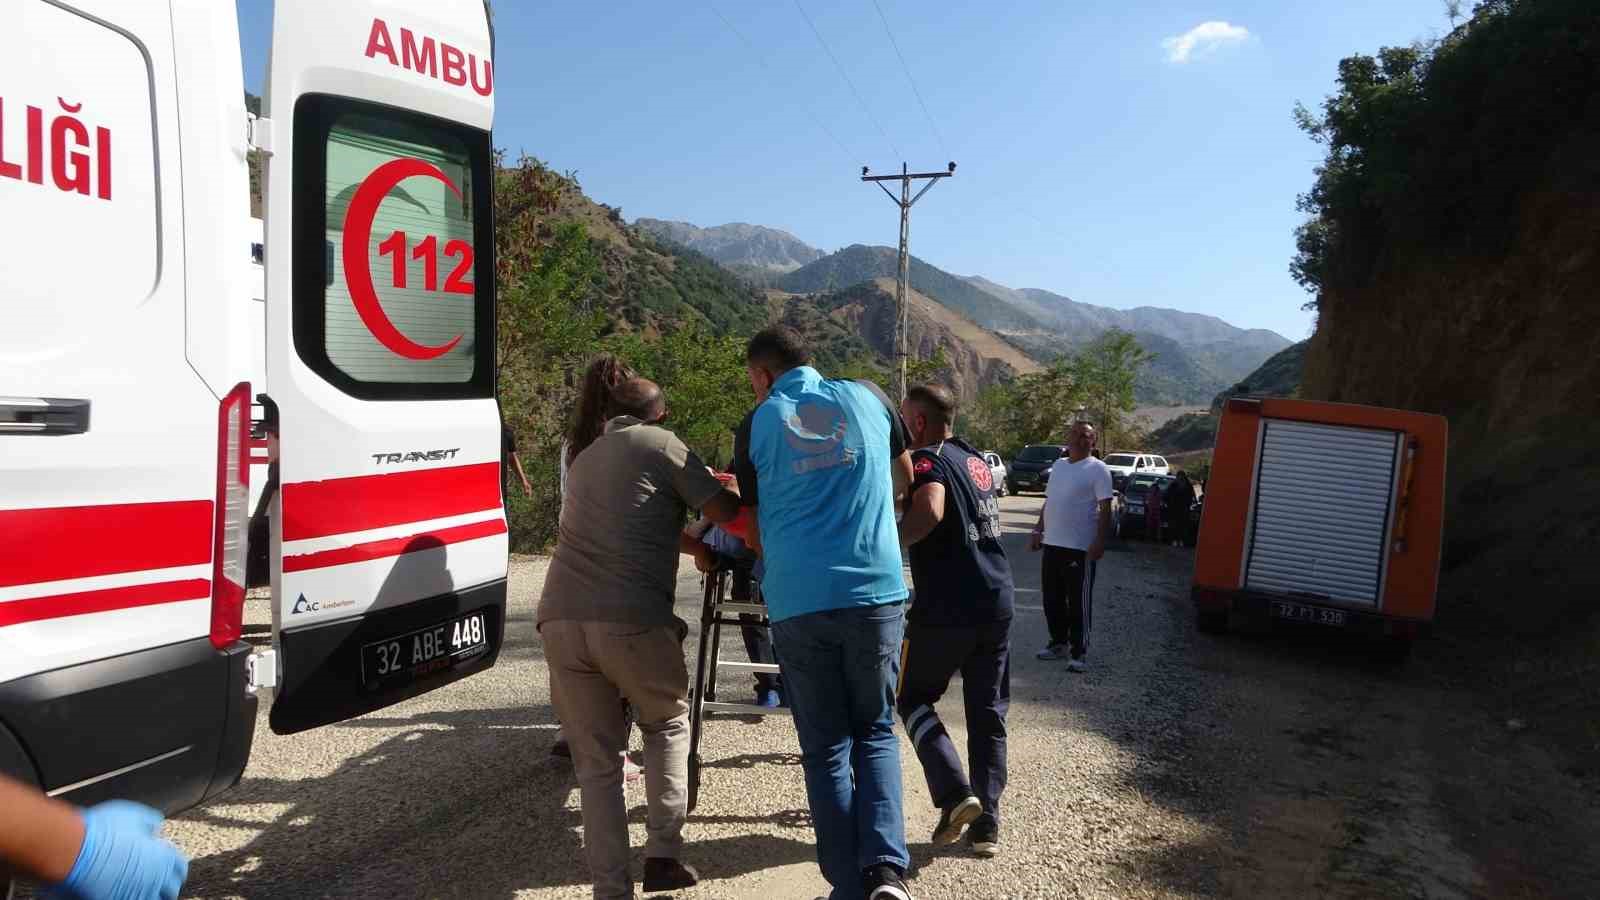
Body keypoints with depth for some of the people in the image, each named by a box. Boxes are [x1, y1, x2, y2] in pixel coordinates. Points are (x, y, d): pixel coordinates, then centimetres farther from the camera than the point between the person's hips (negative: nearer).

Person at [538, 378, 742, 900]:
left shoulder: (585, 458, 29)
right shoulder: (660, 444, 8)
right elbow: (726, 511, 3)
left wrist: (696, 548, 47)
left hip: (560, 620, 5)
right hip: (632, 621, -5)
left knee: (596, 763, 14)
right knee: (668, 723, 22)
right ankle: (663, 853, 15)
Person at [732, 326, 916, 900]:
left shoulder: (758, 424, 5)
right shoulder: (867, 397, 9)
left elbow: (753, 528, 12)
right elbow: (903, 479, 24)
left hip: (798, 602, -1)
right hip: (876, 594, 1)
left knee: (825, 749, 11)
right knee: (876, 733, 16)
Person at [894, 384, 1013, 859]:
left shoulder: (927, 458, -9)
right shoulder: (976, 460, 16)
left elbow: (929, 512, -27)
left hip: (946, 606, -7)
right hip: (996, 602, 7)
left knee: (912, 697, 12)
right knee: (988, 713, 12)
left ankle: (955, 793, -2)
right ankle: (987, 823, 12)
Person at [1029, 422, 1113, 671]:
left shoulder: (1097, 469, -6)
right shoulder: (1058, 465, 15)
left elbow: (1105, 508, -11)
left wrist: (1100, 541, -19)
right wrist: (1038, 531, 16)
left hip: (1080, 547, -7)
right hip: (1052, 543, 7)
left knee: (1079, 602, -1)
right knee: (1052, 599, 13)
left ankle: (1079, 652, 7)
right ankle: (1059, 643, 27)